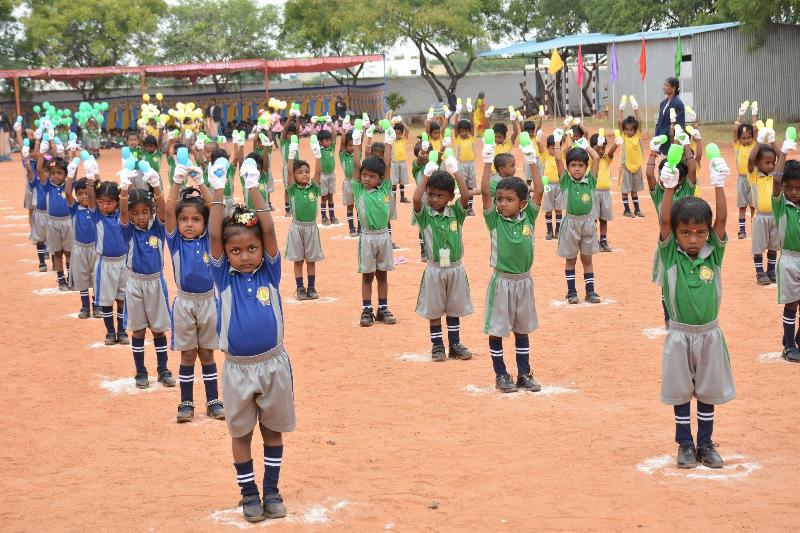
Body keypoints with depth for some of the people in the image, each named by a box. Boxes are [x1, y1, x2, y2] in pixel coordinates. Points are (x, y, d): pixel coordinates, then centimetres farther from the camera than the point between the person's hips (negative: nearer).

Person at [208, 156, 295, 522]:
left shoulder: (269, 273, -3)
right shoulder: (224, 277, -4)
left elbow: (269, 230, -13)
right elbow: (214, 235, -14)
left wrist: (253, 188, -16)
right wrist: (218, 192, -16)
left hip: (273, 364, 0)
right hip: (237, 368, 0)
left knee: (273, 429, 12)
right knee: (240, 433, 10)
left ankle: (272, 489, 25)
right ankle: (249, 493, 23)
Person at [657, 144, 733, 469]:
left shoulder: (713, 253, -5)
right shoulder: (670, 254, -7)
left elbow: (722, 219, -15)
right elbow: (664, 221, -19)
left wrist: (718, 184, -24)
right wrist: (669, 187, -29)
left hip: (709, 334, 1)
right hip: (680, 335, -1)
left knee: (708, 392, 12)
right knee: (680, 393, 9)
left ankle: (706, 444, 26)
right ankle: (685, 444, 23)